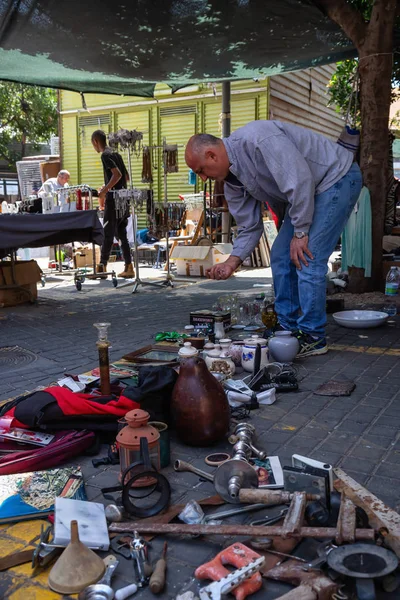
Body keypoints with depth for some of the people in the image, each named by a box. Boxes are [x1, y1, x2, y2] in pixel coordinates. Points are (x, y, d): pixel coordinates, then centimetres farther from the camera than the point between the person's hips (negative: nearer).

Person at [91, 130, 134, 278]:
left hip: (114, 199, -8)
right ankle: (129, 268, 8)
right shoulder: (116, 154, 17)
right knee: (121, 234, 9)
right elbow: (126, 177, 20)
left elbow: (117, 174, -22)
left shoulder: (105, 155, -10)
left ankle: (102, 268, -1)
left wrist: (103, 192, -20)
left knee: (107, 234, -4)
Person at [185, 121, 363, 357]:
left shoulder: (257, 138, -27)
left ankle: (313, 338, -4)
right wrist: (232, 262, -7)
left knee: (307, 258, -15)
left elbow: (300, 179, -30)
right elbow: (250, 227, 6)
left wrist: (300, 232, -23)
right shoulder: (232, 179, 2)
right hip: (307, 193, 10)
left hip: (338, 178, -9)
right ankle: (288, 328, 17)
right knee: (281, 257, 7)